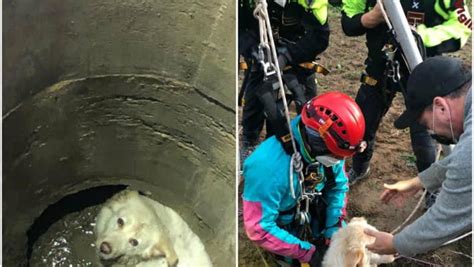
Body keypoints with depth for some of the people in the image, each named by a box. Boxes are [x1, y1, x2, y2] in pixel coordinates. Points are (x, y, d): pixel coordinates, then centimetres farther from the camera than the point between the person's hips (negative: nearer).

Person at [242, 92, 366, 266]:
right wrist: (308, 252, -28)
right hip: (284, 229, -5)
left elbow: (338, 186, -3)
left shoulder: (325, 148, -21)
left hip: (315, 218, 5)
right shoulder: (268, 166, -39)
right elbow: (259, 229, -32)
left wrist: (333, 230, -12)